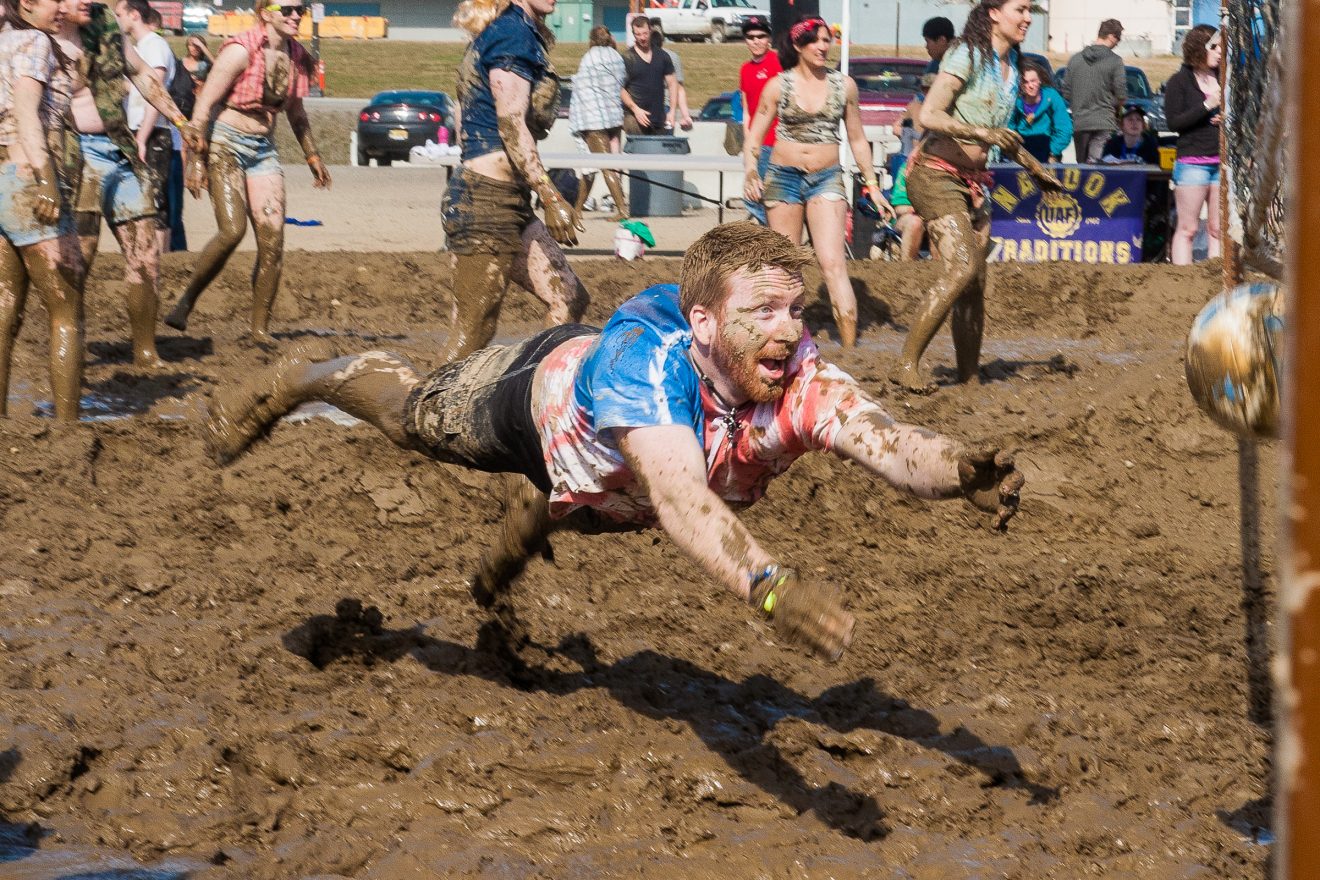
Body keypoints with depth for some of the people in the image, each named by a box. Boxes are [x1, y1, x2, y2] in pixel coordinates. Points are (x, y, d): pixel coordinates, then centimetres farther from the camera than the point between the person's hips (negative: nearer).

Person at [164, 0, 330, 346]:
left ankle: (261, 328, 1)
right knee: (233, 229, -22)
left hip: (263, 148, 6)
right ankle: (186, 302, -5)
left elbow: (295, 111, 23)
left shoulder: (297, 57, 7)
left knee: (273, 238, -5)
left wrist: (312, 156, 26)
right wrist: (197, 159, -19)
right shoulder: (240, 51, -14)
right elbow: (204, 105, -14)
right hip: (224, 143, -6)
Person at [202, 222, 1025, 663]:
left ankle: (518, 533, 72)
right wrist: (769, 585, -82)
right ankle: (296, 380, 57)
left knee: (559, 510, 37)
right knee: (409, 411, 26)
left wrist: (960, 470, -79)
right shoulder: (648, 361, -51)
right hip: (539, 393, -3)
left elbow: (884, 438, -58)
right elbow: (680, 497, -66)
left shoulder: (800, 378, -40)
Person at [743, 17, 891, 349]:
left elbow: (857, 140, 13)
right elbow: (754, 137, 3)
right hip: (783, 177, 0)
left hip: (827, 178, 0)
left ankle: (849, 345, -19)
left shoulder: (843, 85, 4)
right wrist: (751, 174, -13)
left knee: (833, 262, -14)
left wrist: (872, 185, 11)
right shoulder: (779, 85, 0)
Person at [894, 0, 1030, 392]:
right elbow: (929, 116, -22)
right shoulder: (968, 57, -13)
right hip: (936, 173, -8)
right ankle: (907, 364, -20)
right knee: (962, 267, -23)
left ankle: (969, 377, 11)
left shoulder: (1010, 65, 13)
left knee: (975, 285, 5)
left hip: (973, 180, 8)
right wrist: (982, 132, -34)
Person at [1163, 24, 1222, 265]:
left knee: (1218, 229, 4)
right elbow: (1174, 122, -9)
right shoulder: (1180, 81, -1)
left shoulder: (1223, 80, 13)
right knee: (1187, 228, -3)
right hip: (1192, 161, -5)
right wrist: (1207, 106, -15)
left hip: (1222, 162, 5)